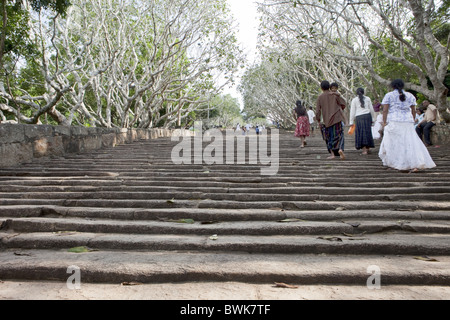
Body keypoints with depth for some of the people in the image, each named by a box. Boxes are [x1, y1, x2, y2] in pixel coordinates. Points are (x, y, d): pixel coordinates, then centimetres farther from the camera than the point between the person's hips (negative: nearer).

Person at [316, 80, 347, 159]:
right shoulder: (335, 95, -1)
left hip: (327, 120, 1)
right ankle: (340, 149, -21)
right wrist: (340, 109, 19)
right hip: (337, 118, -1)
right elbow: (343, 104, -2)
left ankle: (333, 154, 8)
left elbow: (318, 111, -2)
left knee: (329, 137, 14)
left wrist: (318, 121, 6)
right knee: (339, 135, 4)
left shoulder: (320, 98, 0)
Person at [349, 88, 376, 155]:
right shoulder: (367, 98, 10)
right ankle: (368, 148, 15)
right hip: (367, 116, 2)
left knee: (360, 133, 1)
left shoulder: (354, 100, 6)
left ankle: (364, 149, -3)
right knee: (367, 132, 10)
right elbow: (371, 109, 10)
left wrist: (351, 122, 6)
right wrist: (373, 119, 18)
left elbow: (352, 111, 3)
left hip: (359, 117, -2)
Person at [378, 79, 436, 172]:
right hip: (408, 122, 3)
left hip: (393, 122, -3)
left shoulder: (389, 95, 3)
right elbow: (413, 110, 14)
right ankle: (415, 165, -8)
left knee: (392, 142, 7)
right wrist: (412, 121, 24)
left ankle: (389, 162, 14)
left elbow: (385, 110, -4)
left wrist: (384, 122, -2)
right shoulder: (410, 96, 14)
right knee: (410, 143, 1)